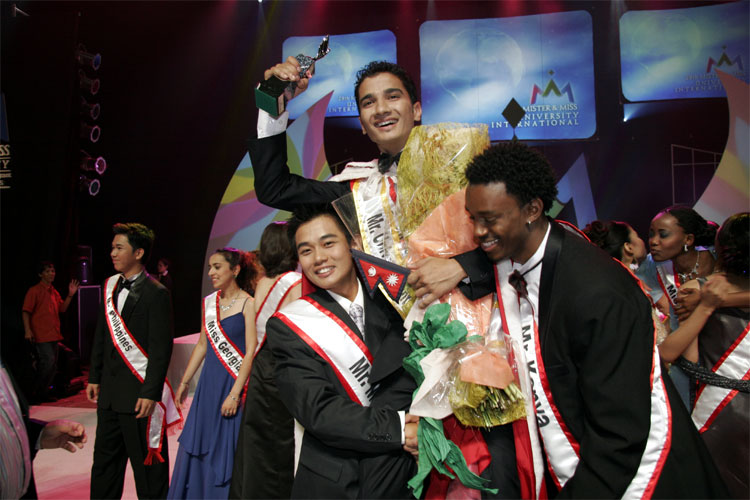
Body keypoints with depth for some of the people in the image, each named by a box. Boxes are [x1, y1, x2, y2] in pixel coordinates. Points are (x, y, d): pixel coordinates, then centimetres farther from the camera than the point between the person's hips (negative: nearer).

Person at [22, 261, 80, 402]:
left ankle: (43, 393, 20)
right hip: (41, 335, -8)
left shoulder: (54, 292, 16)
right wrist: (28, 330, -19)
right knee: (48, 360, -16)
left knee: (52, 365, 9)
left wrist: (70, 295, 4)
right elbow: (26, 311, -9)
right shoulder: (34, 291, -5)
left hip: (53, 335, 8)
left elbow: (62, 309, 16)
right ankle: (36, 393, -2)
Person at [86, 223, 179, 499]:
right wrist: (95, 378, 17)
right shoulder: (111, 286, 10)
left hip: (139, 393, -7)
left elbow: (162, 347, -14)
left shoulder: (155, 293, -12)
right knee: (105, 459, 16)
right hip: (110, 391, 7)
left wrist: (151, 393, -17)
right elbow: (101, 336, 18)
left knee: (146, 462, 3)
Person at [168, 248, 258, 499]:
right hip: (208, 384, 6)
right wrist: (184, 382, 14)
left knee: (227, 453, 4)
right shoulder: (209, 302, 7)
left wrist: (235, 393, -20)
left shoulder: (247, 304, -12)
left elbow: (251, 352, -16)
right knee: (197, 449, 14)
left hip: (234, 384, -6)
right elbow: (202, 344, 14)